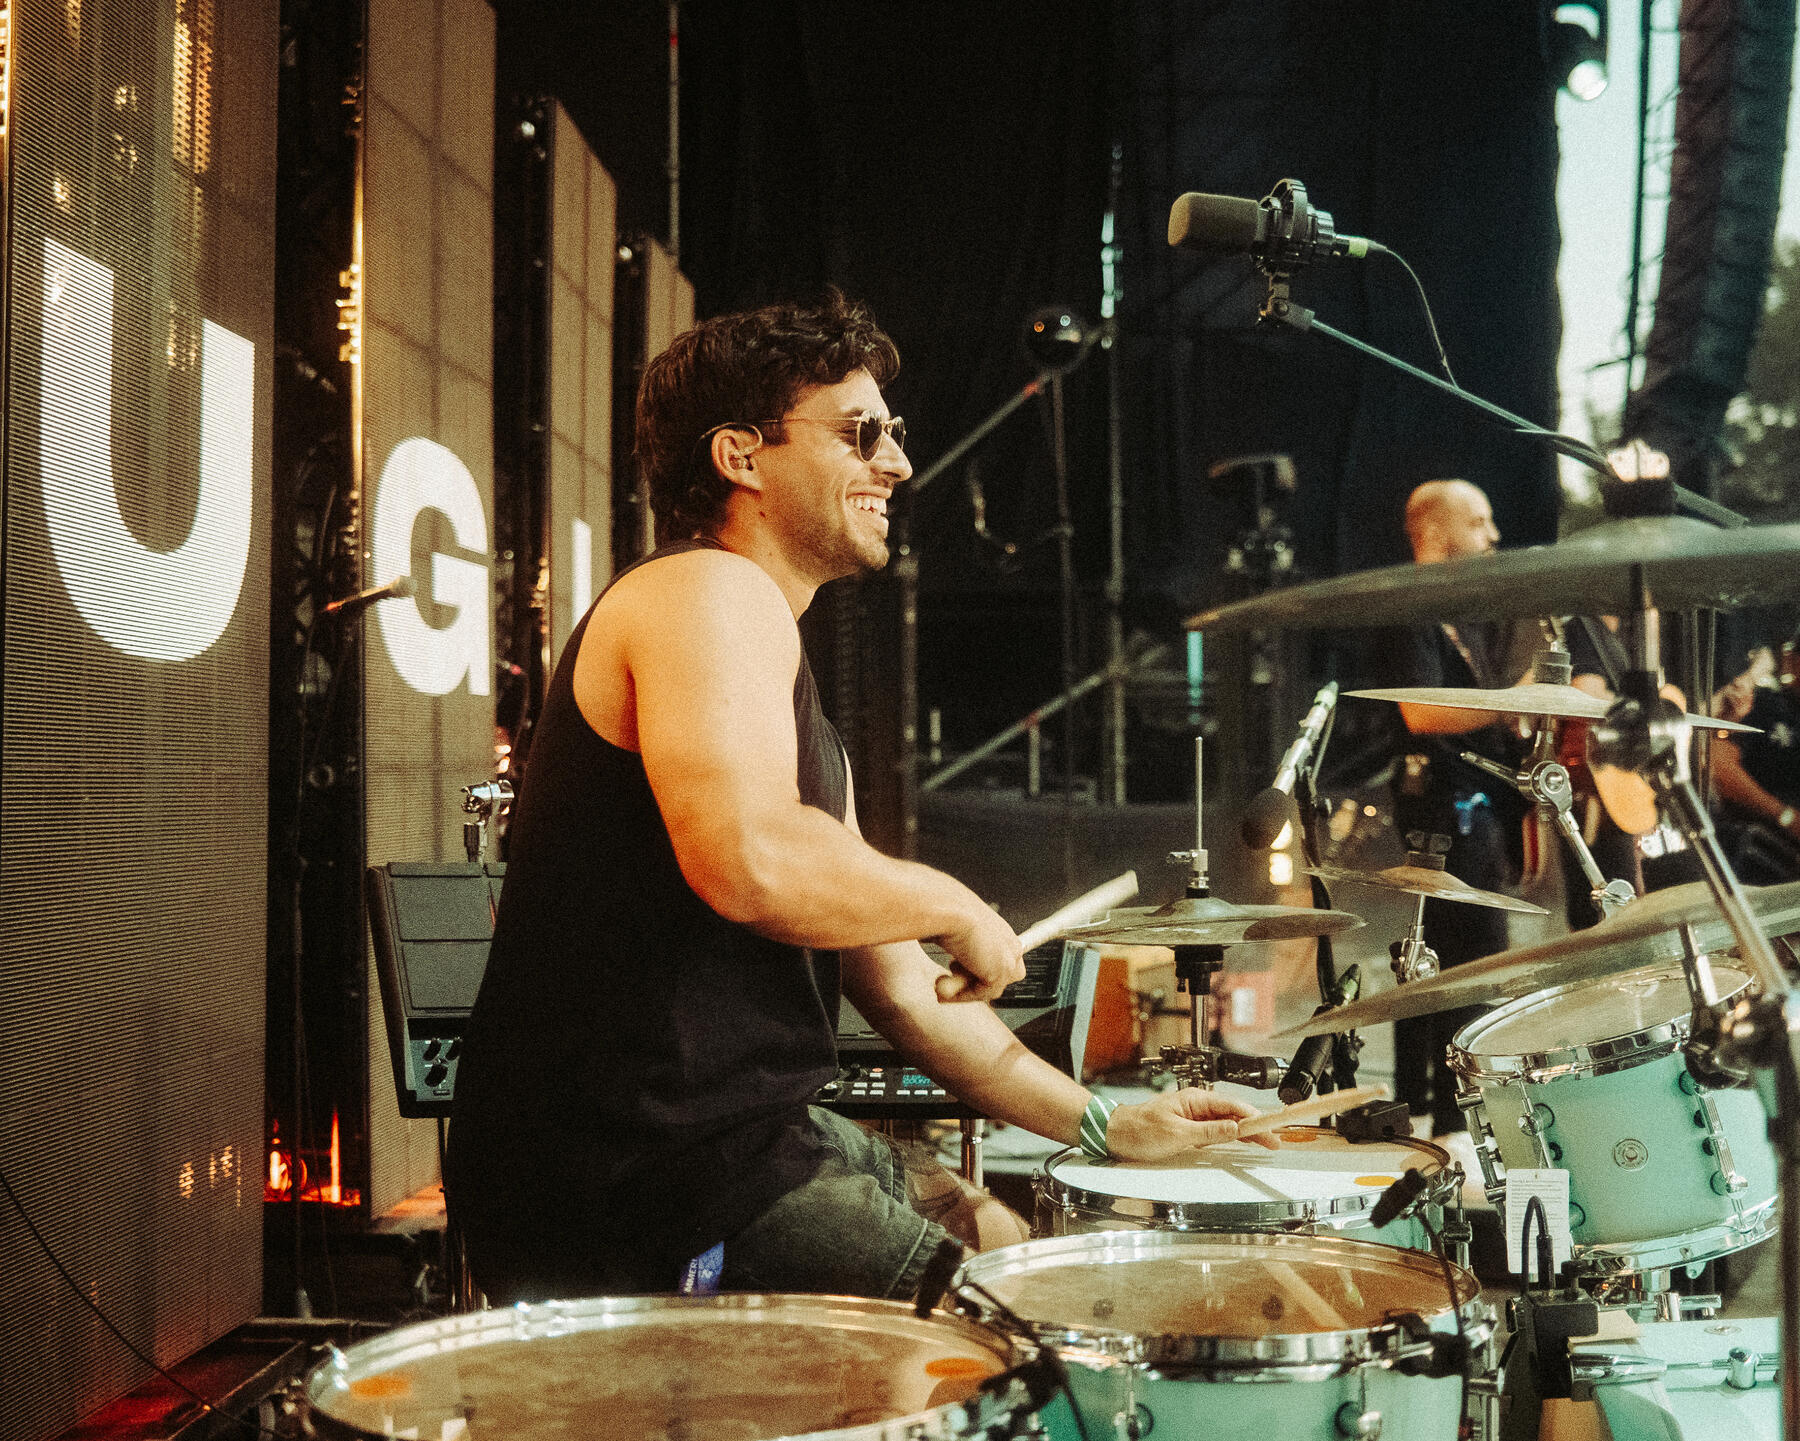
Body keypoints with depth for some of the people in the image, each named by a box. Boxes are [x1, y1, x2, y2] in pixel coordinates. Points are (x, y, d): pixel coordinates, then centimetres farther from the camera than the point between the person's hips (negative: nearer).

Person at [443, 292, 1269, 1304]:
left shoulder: (790, 684, 20)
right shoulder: (708, 594, -11)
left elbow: (892, 982, 21)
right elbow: (750, 862, -30)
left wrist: (1100, 1125, 17)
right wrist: (955, 906, -12)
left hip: (745, 1135, 10)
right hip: (636, 1179, -10)